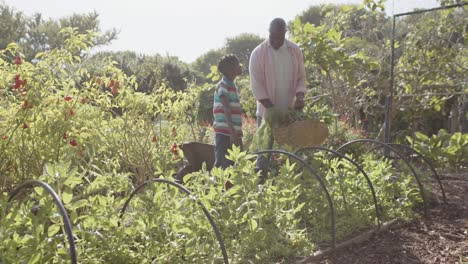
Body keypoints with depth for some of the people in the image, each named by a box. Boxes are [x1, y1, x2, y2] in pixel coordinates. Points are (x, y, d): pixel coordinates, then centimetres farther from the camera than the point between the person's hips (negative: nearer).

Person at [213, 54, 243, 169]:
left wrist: (239, 135, 20)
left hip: (234, 133, 8)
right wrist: (232, 133, -26)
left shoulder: (233, 87, 18)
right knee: (222, 165, -7)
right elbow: (226, 110, -18)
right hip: (224, 133, -8)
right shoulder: (222, 86, -9)